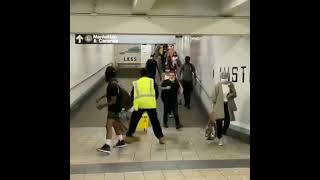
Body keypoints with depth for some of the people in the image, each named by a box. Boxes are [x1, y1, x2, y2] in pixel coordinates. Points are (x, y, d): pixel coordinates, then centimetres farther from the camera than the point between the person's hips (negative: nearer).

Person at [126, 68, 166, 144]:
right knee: (155, 121, 8)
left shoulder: (136, 83, 15)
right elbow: (157, 93, 12)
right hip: (150, 104, 0)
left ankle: (129, 134, 29)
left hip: (139, 104, 0)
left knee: (134, 120, 19)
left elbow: (132, 95, 16)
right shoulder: (152, 81, 13)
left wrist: (135, 102, 33)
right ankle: (160, 137, 5)